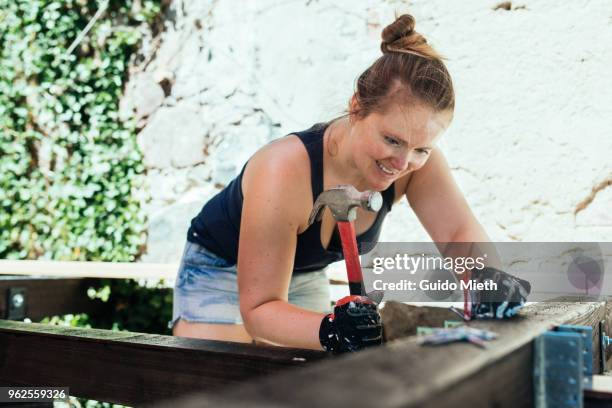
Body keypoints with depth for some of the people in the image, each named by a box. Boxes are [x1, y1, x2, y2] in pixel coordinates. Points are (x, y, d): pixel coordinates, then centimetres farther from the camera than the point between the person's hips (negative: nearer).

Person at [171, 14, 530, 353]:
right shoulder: (283, 171, -38)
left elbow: (460, 232, -24)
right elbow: (258, 308, -35)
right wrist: (328, 330, -54)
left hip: (306, 278, 4)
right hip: (220, 271, -4)